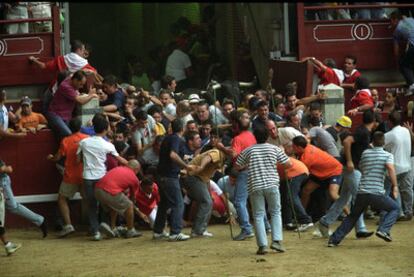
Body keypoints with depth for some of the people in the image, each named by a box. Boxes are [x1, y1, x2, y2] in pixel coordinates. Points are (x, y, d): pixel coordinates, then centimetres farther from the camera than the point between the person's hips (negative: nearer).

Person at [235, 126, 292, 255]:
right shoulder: (275, 149, 4)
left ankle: (262, 245, -3)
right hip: (272, 185, 0)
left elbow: (237, 167, 9)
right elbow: (288, 164, 6)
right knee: (276, 212, 14)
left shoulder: (248, 151, 4)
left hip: (255, 186, 0)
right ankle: (276, 240, -1)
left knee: (258, 215, 4)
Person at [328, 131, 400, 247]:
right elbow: (390, 168, -15)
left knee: (352, 216, 22)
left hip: (361, 192, 4)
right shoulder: (388, 155, 3)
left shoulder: (365, 153, 15)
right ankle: (383, 230, -3)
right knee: (394, 208, 19)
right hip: (377, 193, -4)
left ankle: (334, 239, 14)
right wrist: (395, 186, -14)